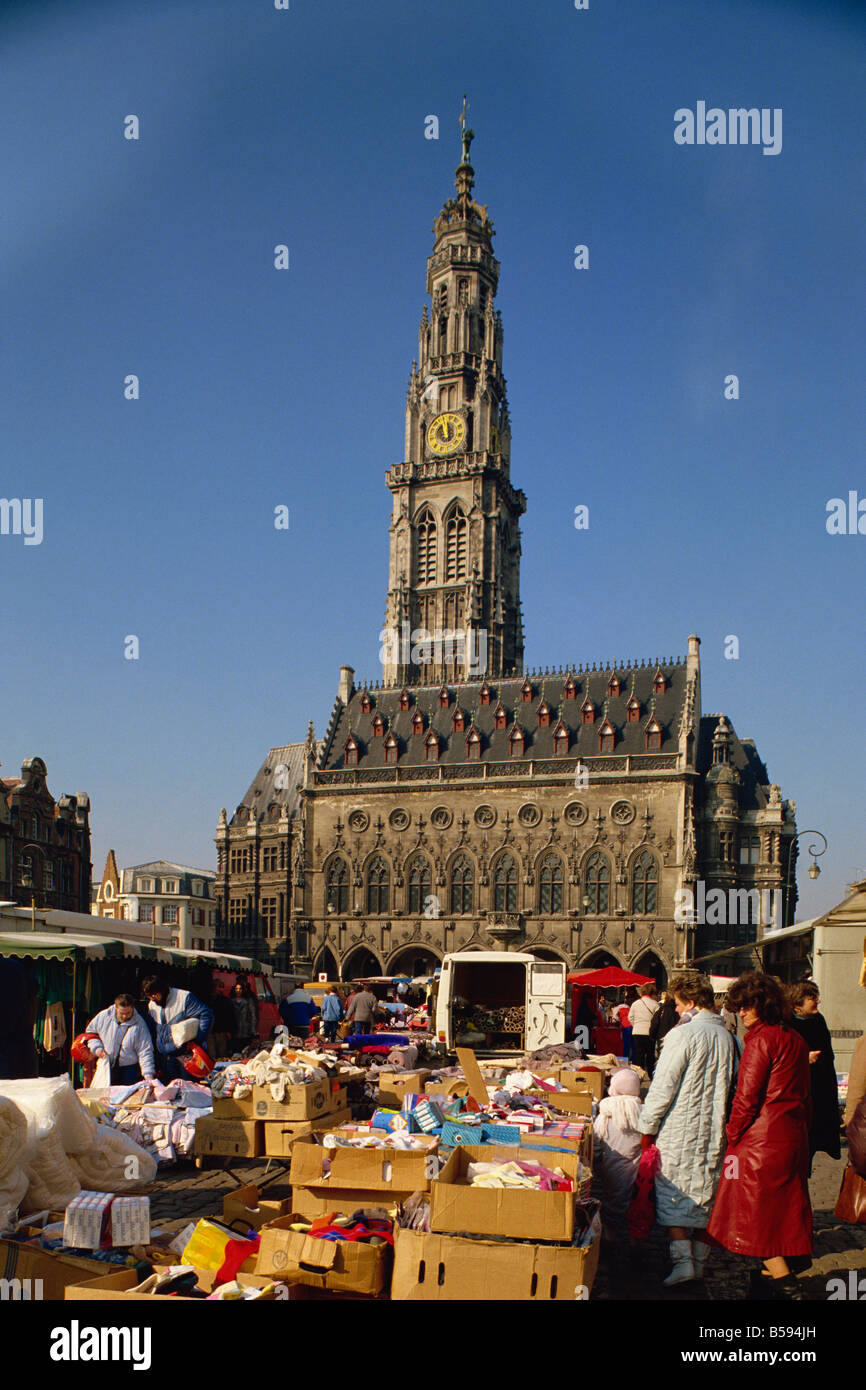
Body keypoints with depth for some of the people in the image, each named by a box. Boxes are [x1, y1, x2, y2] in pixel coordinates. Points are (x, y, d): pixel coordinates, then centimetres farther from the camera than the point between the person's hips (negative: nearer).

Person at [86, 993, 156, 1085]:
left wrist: (148, 1074, -22)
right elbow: (90, 1031, 12)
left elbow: (145, 1052, -13)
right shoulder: (104, 1016, -5)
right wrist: (97, 1047, -5)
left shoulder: (139, 1024, -12)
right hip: (105, 1067, 2)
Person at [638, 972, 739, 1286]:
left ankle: (682, 1260, -6)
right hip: (714, 1131, 6)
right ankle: (699, 1261, 20)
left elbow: (663, 1086, -15)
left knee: (672, 1198, 3)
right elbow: (732, 1086, 13)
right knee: (705, 1196, 14)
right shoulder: (726, 1037, 4)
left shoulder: (683, 1034, -15)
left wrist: (648, 1127, -6)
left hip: (680, 1131, -6)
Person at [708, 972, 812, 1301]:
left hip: (762, 1138, -8)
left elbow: (746, 1097, -16)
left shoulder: (761, 1039, -16)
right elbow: (805, 1096, 16)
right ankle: (773, 1273, 25)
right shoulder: (795, 1040, 11)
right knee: (783, 1205, 15)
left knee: (757, 1209, 1)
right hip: (793, 1136, 9)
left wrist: (733, 1137, -4)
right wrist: (802, 1131, 22)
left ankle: (785, 1284, -1)